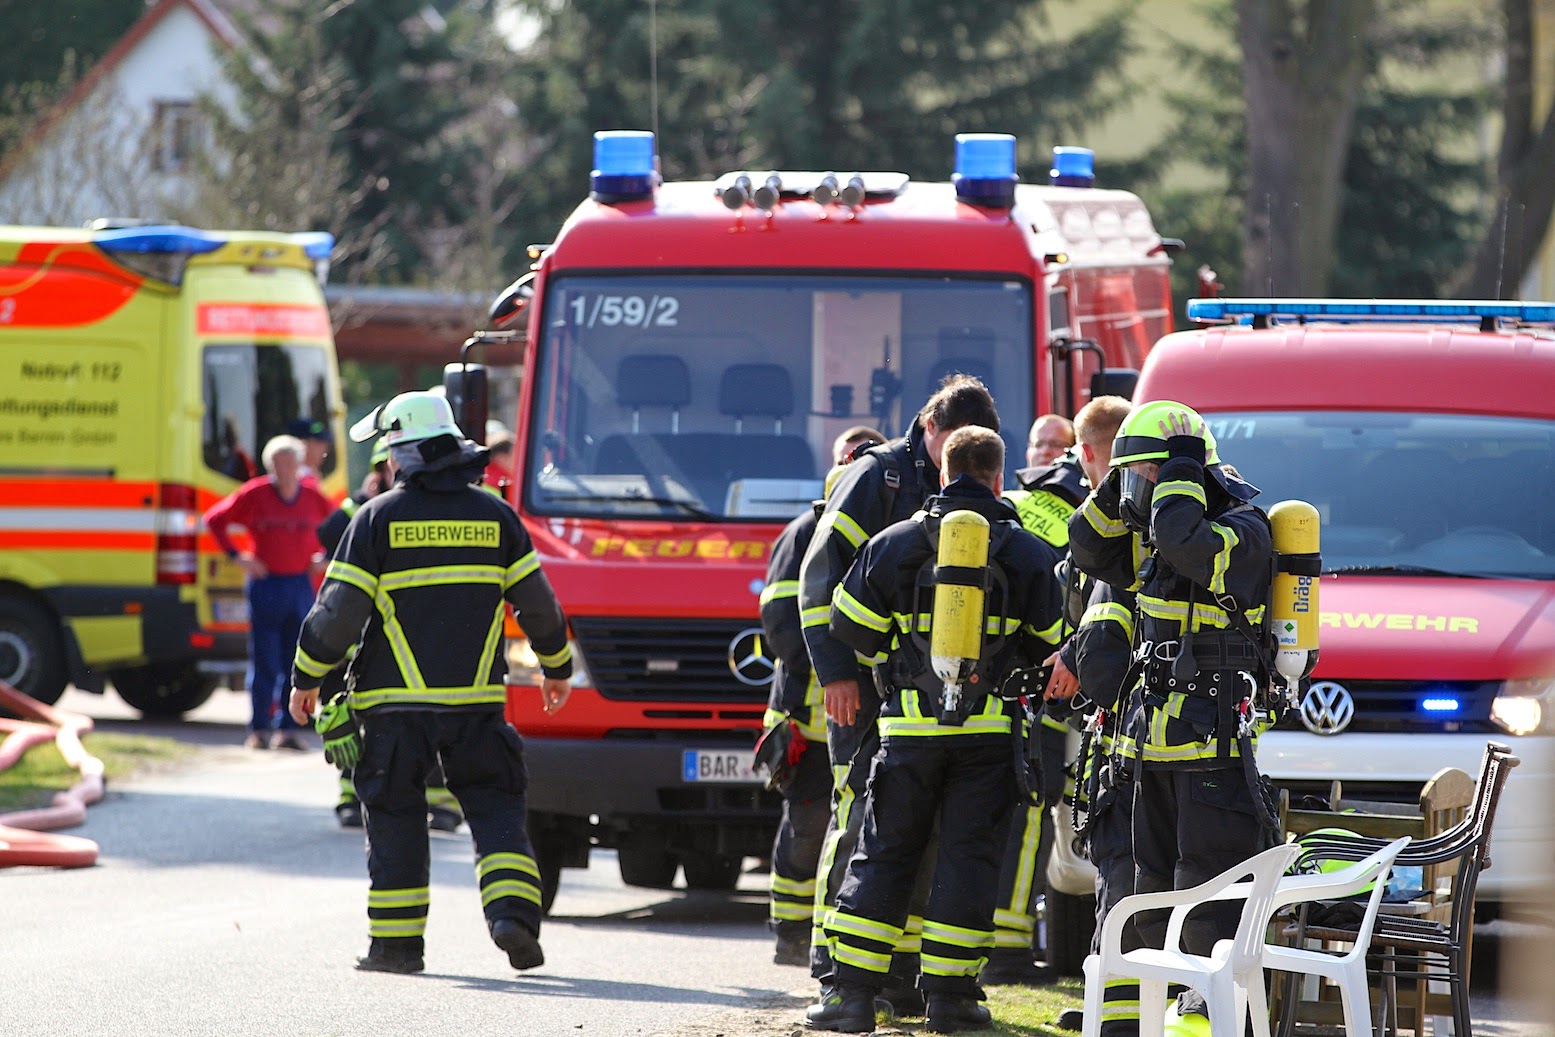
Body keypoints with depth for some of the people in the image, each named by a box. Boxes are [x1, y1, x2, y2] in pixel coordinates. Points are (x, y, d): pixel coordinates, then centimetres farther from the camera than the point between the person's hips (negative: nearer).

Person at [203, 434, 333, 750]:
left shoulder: (313, 497, 5)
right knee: (264, 662, -1)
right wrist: (237, 556, -2)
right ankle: (259, 730, 5)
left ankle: (287, 729, 9)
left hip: (300, 585, 3)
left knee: (295, 663, 4)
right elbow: (215, 519, 5)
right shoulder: (255, 494, -3)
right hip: (266, 584, -3)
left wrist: (324, 557, 7)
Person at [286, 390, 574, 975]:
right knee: (495, 809, 7)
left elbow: (339, 609, -7)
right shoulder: (493, 516, 5)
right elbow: (538, 602, 8)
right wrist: (557, 667, 24)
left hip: (395, 703, -2)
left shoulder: (378, 519, -5)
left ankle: (396, 942, 7)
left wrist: (306, 677, 5)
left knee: (395, 820, 6)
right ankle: (513, 913, -12)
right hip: (476, 700, 2)